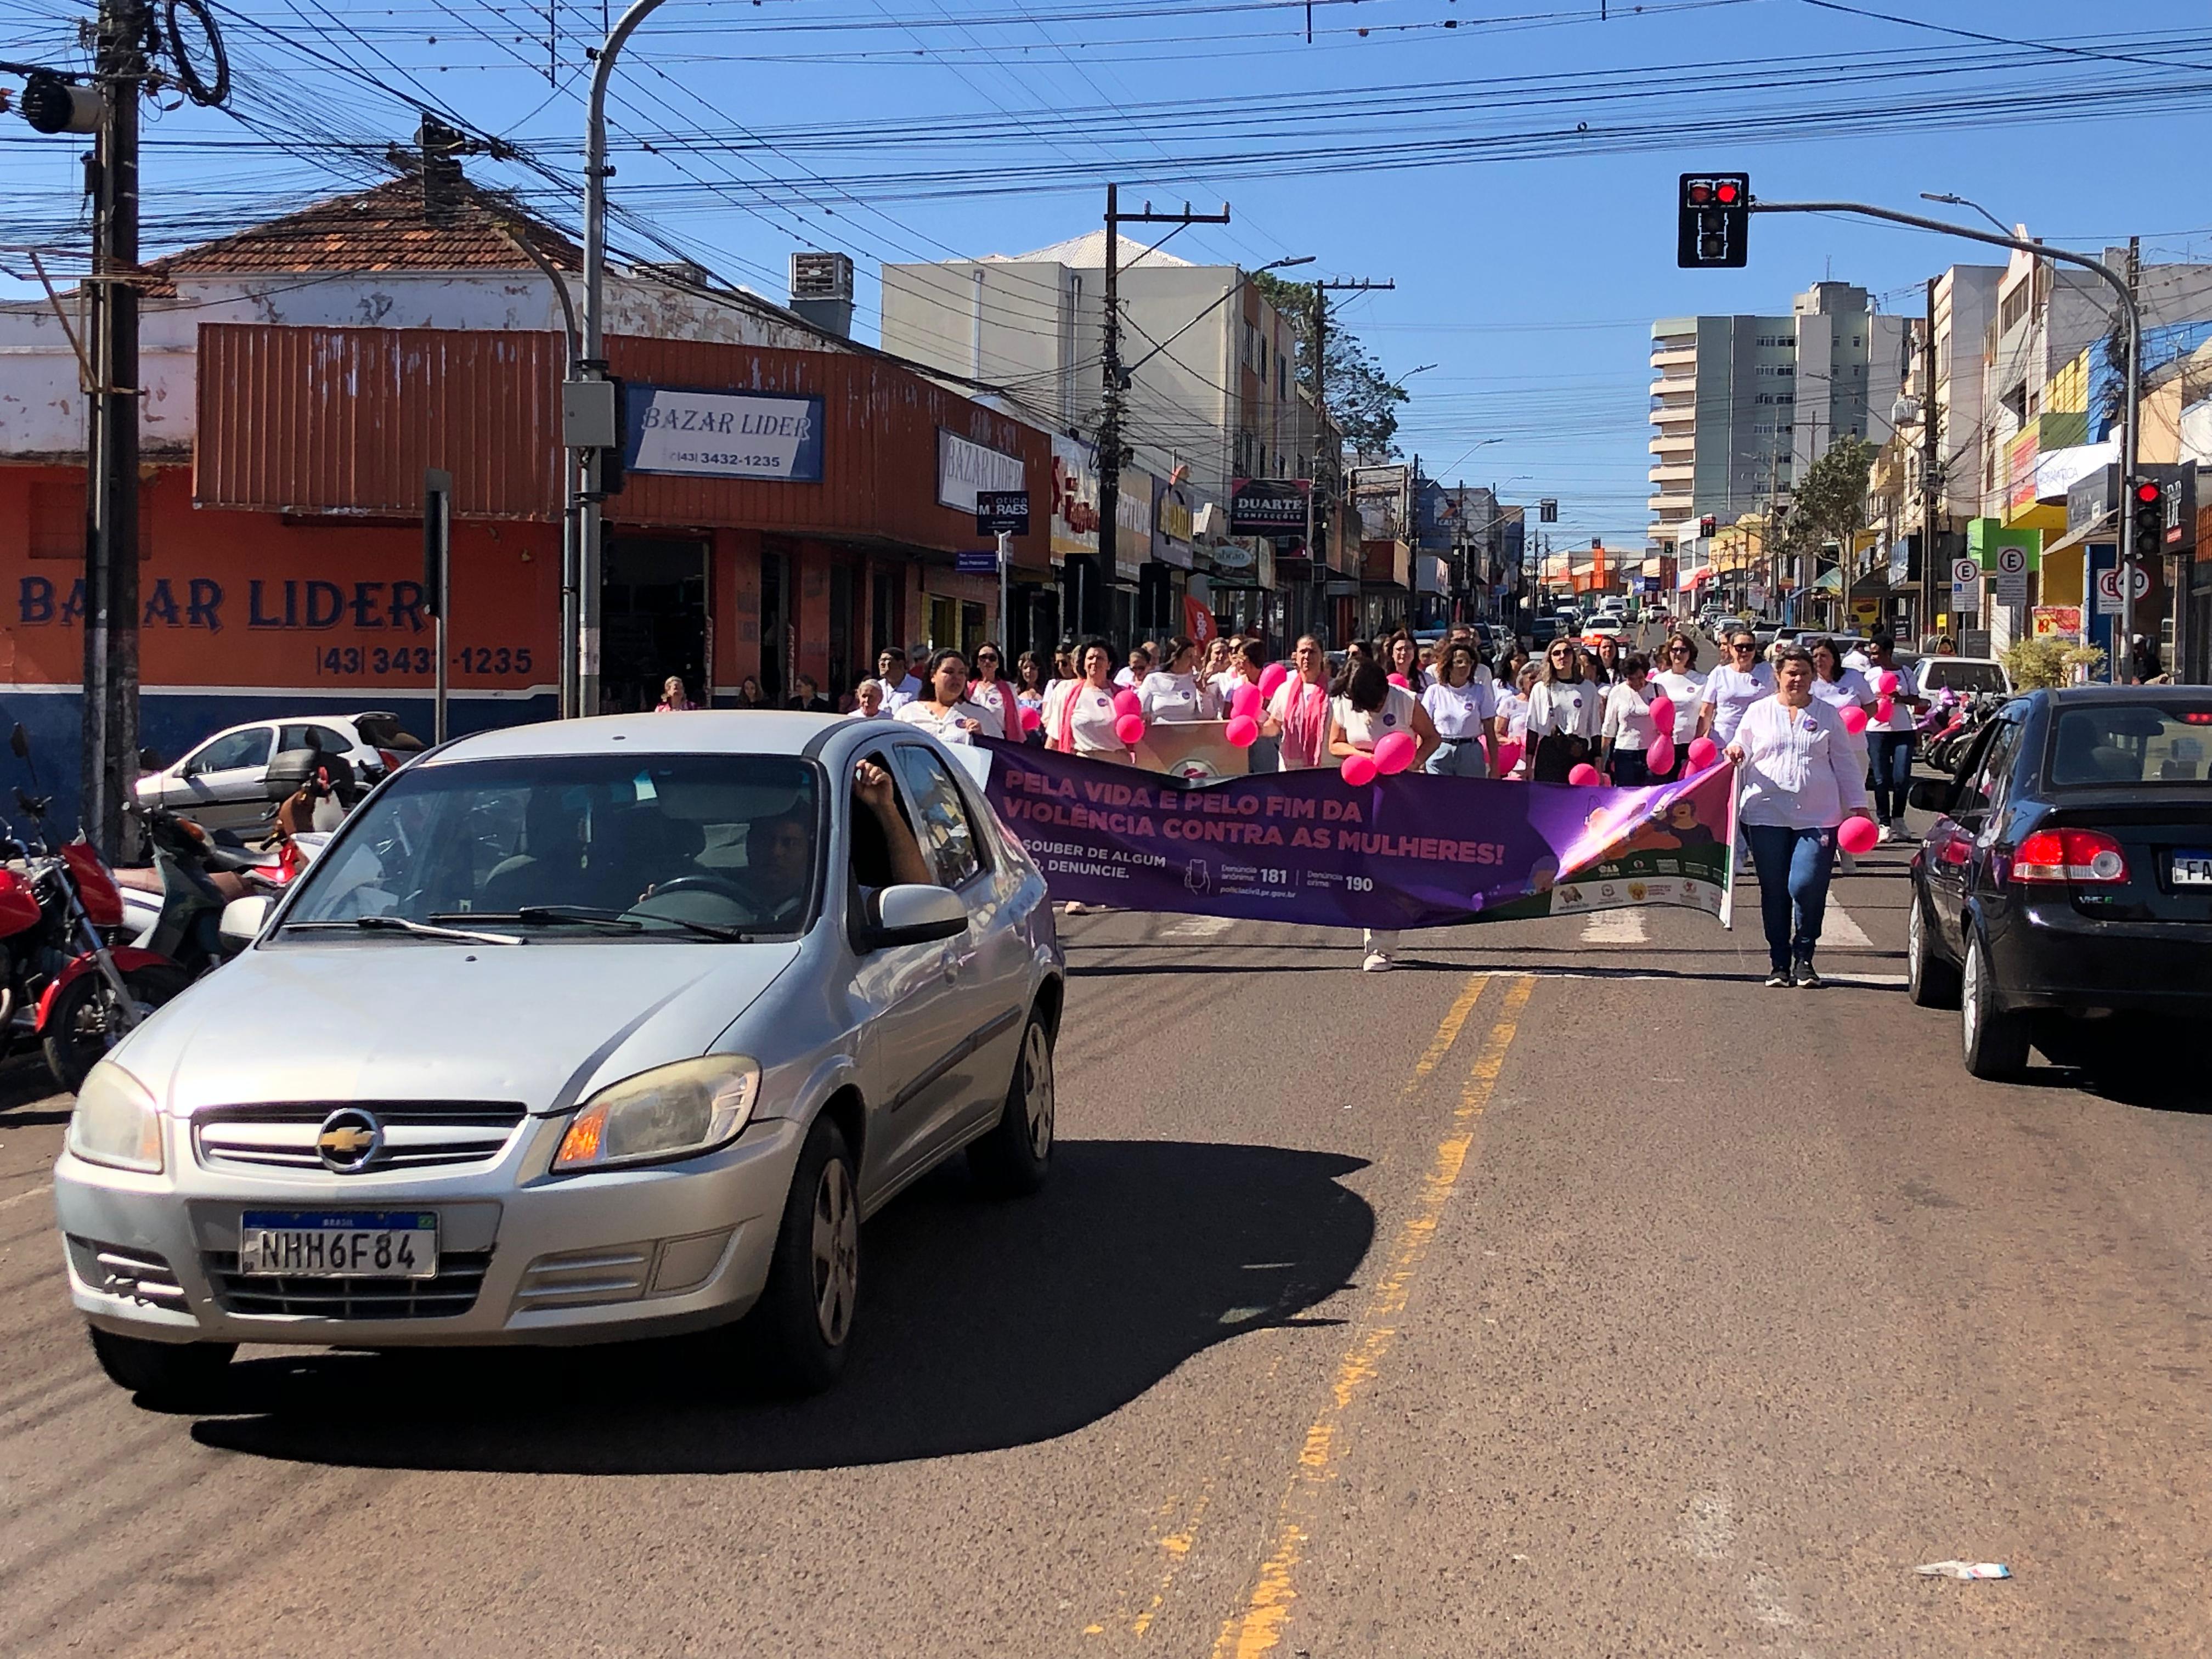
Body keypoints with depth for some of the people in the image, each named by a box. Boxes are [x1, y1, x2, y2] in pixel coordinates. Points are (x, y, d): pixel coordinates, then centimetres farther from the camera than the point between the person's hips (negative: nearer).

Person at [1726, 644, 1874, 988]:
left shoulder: (1827, 715, 10)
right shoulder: (1759, 712, 11)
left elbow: (1845, 762, 12)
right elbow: (1741, 752, 16)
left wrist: (1857, 805, 8)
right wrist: (1735, 752, -8)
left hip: (1817, 817, -1)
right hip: (1767, 816, 1)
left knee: (1807, 887, -13)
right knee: (1774, 892, 4)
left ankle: (1803, 957, 4)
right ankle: (1780, 963, 13)